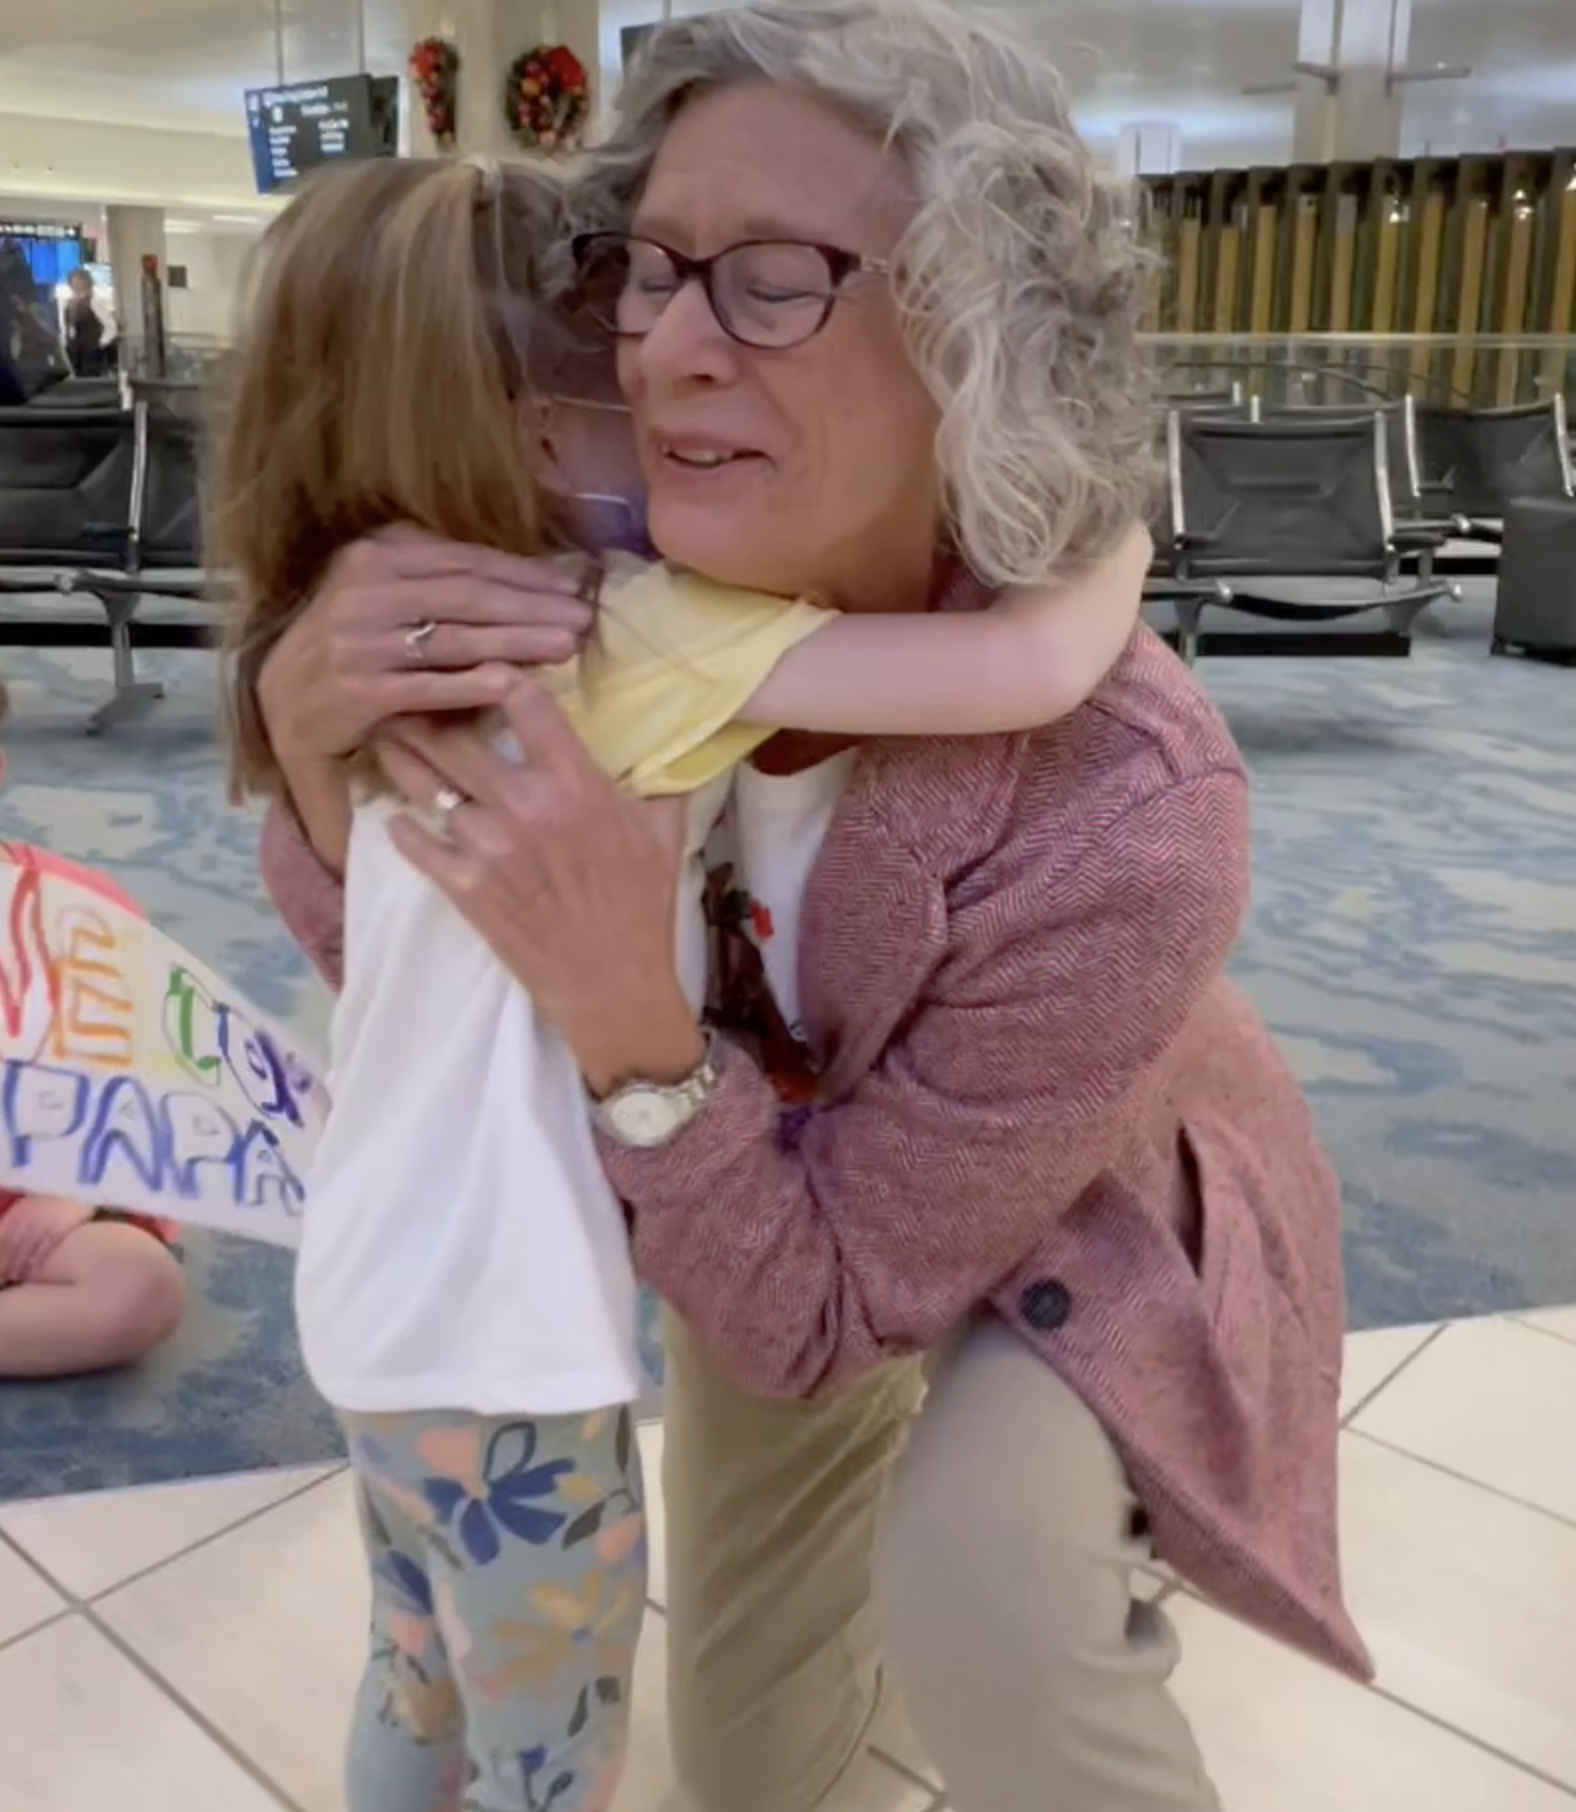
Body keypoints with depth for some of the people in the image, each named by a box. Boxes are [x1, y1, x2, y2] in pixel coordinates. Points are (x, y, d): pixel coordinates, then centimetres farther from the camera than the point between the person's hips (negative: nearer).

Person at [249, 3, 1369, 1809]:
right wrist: (313, 749, -32)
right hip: (786, 1172, 4)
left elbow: (812, 1321, -29)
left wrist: (626, 1019, -46)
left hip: (1082, 1222, -3)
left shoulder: (1119, 824, -39)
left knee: (974, 1594, -35)